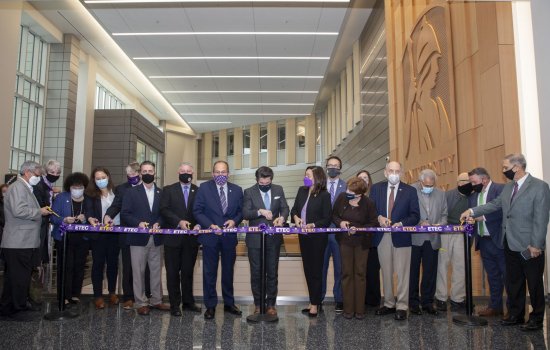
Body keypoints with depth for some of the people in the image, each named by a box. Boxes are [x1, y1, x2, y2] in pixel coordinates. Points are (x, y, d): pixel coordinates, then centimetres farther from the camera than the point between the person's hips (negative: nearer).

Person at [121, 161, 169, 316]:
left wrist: (158, 223, -11)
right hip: (138, 238, -2)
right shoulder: (131, 192, 4)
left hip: (156, 238, 2)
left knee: (156, 271, 8)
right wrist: (138, 223, -16)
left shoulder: (161, 193, 10)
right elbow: (124, 214, -1)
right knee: (138, 272, 2)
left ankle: (156, 300, 19)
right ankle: (141, 303, 11)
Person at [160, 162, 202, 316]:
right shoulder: (168, 190, 4)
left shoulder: (199, 191, 7)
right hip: (173, 238, -1)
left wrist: (198, 225, -16)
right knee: (173, 272, 5)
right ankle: (174, 304, 15)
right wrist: (179, 222, -19)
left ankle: (188, 302, 23)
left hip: (191, 237, 1)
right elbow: (164, 210, -7)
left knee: (188, 271, 11)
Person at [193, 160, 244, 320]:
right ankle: (210, 305, 19)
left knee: (228, 271, 14)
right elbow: (197, 211, -6)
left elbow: (241, 211, 7)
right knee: (209, 272, 6)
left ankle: (229, 303, 28)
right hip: (210, 236, -2)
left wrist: (234, 221, -13)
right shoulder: (204, 188, -4)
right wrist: (210, 225, -17)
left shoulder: (237, 190, 3)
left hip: (230, 237, 2)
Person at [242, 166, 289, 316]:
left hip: (273, 238, 2)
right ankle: (258, 304, 20)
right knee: (256, 273, 6)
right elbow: (245, 213, -11)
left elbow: (285, 208, 4)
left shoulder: (278, 190, 5)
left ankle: (271, 304, 19)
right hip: (255, 239, -2)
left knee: (272, 272, 8)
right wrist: (260, 212, -28)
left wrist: (282, 217, -17)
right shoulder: (249, 192, -4)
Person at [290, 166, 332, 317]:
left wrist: (312, 225, -21)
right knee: (308, 269, 13)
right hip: (303, 237, 6)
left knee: (316, 271, 3)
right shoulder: (302, 191, 6)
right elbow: (294, 209, 12)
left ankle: (315, 304, 14)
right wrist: (296, 217, -9)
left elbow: (327, 219, -11)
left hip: (317, 238, -6)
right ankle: (312, 301, 26)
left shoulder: (324, 195, -11)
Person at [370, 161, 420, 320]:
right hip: (382, 236, 2)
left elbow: (415, 215, -1)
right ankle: (389, 304, 24)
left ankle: (402, 307, 10)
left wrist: (401, 223, -17)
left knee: (402, 273, 0)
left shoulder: (410, 191, 1)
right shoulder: (376, 188, 6)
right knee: (386, 273, 12)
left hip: (401, 237, -2)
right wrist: (379, 217, -14)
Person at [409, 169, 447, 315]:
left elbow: (444, 214, 11)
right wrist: (420, 222, -19)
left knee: (430, 273, 9)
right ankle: (413, 302, 19)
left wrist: (440, 224, -8)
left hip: (433, 239, 4)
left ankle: (427, 302, 21)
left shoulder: (440, 194, 8)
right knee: (413, 271, 7)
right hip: (414, 239, -3)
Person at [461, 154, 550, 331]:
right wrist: (472, 211, 4)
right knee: (513, 283, 15)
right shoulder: (508, 187, 10)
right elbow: (495, 204, 15)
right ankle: (516, 314, 29)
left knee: (534, 284, 7)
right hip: (510, 244, 7)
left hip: (529, 246, -7)